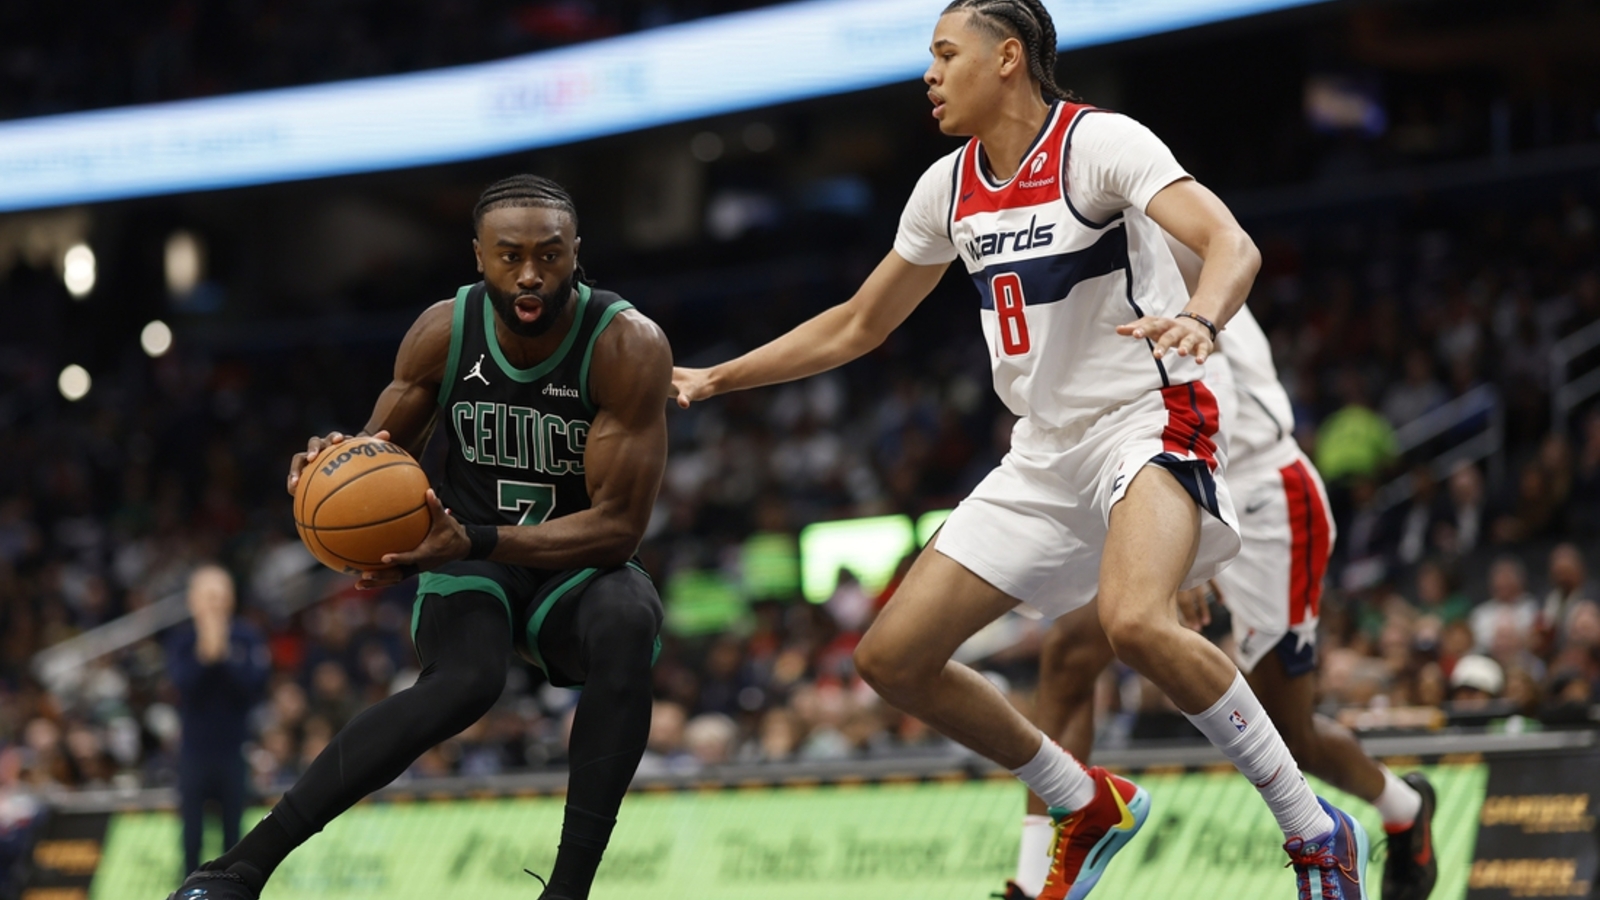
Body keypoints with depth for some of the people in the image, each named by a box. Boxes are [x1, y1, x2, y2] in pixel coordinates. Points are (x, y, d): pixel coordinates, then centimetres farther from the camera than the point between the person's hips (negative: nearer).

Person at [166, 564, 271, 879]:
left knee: (234, 834, 4)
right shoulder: (182, 641, -2)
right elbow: (182, 682, -16)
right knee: (192, 833, 5)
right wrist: (204, 655, -27)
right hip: (195, 749, 0)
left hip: (234, 750, 0)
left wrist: (222, 655, -19)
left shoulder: (247, 638, -3)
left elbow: (255, 686, -12)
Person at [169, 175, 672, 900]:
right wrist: (336, 462, -24)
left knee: (628, 621, -38)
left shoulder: (628, 345, -21)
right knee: (464, 681, -34)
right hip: (467, 559, 0)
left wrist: (472, 540, -37)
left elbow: (619, 525, -24)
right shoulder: (443, 332, -12)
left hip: (577, 563, 0)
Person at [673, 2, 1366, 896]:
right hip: (1047, 451, 8)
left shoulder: (1099, 143, -13)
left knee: (1135, 620, -37)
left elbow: (1232, 243, -28)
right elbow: (857, 326, 22)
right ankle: (1089, 807, 21)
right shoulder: (949, 187, 9)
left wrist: (1200, 318, -50)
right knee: (892, 657, 3)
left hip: (1149, 420, -8)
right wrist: (714, 379, 20)